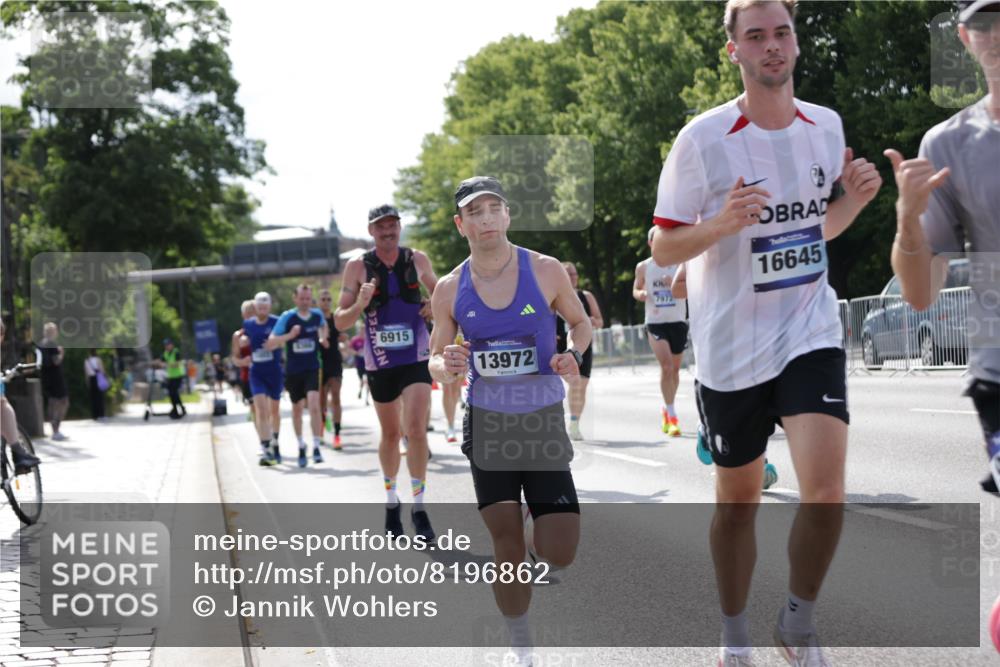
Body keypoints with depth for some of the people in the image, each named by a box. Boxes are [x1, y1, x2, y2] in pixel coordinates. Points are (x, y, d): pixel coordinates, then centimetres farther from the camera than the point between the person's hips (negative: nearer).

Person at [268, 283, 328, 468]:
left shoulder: (317, 315, -1)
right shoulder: (287, 317, -11)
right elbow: (270, 343, -14)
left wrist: (323, 338, 5)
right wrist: (290, 335, -28)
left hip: (312, 369, 0)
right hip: (293, 371, 0)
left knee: (314, 405, -19)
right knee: (297, 408, 11)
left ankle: (316, 446, -16)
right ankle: (301, 446, 30)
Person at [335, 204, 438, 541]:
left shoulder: (417, 259, 1)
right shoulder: (358, 266, -3)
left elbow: (439, 292, 20)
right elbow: (340, 322, -2)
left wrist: (437, 305, -3)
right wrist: (360, 305, -22)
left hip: (416, 357, 0)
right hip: (379, 361, 0)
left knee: (416, 429, -15)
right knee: (390, 434, 12)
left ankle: (419, 508, -7)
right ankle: (391, 500, 32)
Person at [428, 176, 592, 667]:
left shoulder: (546, 271, -6)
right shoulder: (450, 289, -1)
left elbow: (580, 322, 11)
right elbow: (436, 363, 9)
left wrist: (572, 355, -11)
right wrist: (447, 367, -16)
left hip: (544, 422, -1)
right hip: (487, 423, 1)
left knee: (559, 554, -6)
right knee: (505, 545, 2)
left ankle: (531, 525, 30)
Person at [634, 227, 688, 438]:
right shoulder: (643, 267, 3)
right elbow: (636, 289, 16)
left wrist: (675, 284, -19)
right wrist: (640, 294, -8)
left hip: (678, 321, 2)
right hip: (655, 323, -2)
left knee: (675, 368, 11)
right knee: (666, 365, -18)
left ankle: (667, 409, 31)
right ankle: (671, 415, -16)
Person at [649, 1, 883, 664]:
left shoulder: (827, 126, 3)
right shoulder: (702, 139, -10)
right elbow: (664, 248, -6)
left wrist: (855, 198, -4)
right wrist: (722, 224, -25)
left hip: (811, 332, 2)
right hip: (732, 347, -2)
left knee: (826, 491, -15)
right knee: (738, 500, 10)